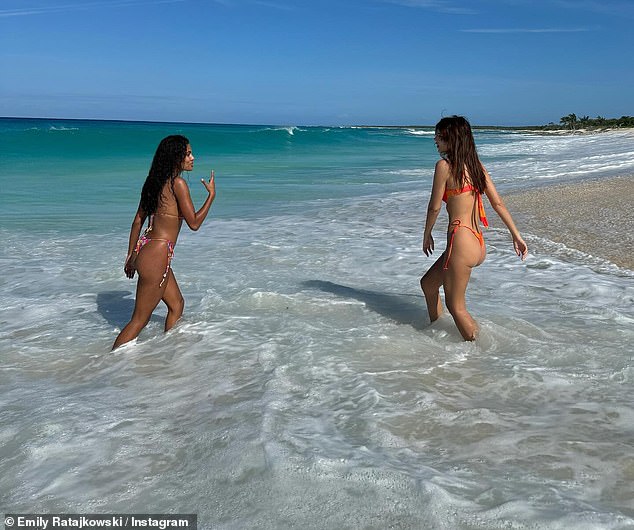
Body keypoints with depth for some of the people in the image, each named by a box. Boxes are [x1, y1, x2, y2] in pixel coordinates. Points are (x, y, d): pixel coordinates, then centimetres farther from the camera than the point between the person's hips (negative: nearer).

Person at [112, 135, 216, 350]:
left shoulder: (156, 181, 10)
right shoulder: (177, 183, -15)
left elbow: (138, 220, 13)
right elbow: (194, 223, -15)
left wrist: (131, 254, 19)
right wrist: (212, 194, -5)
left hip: (146, 250, 10)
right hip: (156, 255, -10)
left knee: (176, 303, 24)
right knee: (140, 319, 1)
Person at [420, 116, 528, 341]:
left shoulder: (444, 165, -11)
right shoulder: (476, 165, 11)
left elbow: (434, 206, -7)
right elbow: (498, 203, 9)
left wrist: (427, 234, 9)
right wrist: (516, 235, 12)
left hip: (461, 243, -9)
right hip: (478, 244, 9)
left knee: (456, 306, 6)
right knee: (428, 283, 26)